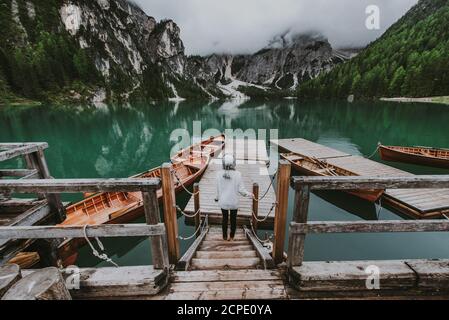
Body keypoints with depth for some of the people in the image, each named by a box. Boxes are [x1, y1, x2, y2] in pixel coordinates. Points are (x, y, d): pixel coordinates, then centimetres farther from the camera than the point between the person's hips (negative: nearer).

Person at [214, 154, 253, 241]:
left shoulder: (219, 174, -13)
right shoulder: (237, 174, -19)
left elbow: (218, 188, -3)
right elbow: (241, 189, -14)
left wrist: (217, 198, 15)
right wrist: (249, 194, 3)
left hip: (223, 202, 1)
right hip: (234, 202, -1)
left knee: (224, 218, 21)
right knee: (233, 219, 19)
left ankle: (224, 236, 34)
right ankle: (231, 237, 33)